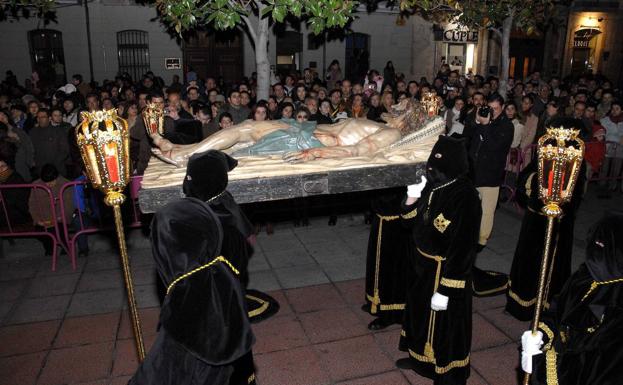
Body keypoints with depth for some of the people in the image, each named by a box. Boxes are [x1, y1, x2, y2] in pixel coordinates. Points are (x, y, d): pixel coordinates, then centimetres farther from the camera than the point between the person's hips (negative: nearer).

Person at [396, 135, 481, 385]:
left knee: (444, 324, 11)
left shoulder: (464, 198, -26)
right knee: (420, 311, 25)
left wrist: (445, 290, -21)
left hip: (446, 271, -8)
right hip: (423, 266, 8)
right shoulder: (433, 185, -4)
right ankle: (421, 357, 50)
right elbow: (411, 221, 6)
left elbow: (462, 249, -24)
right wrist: (412, 199, -14)